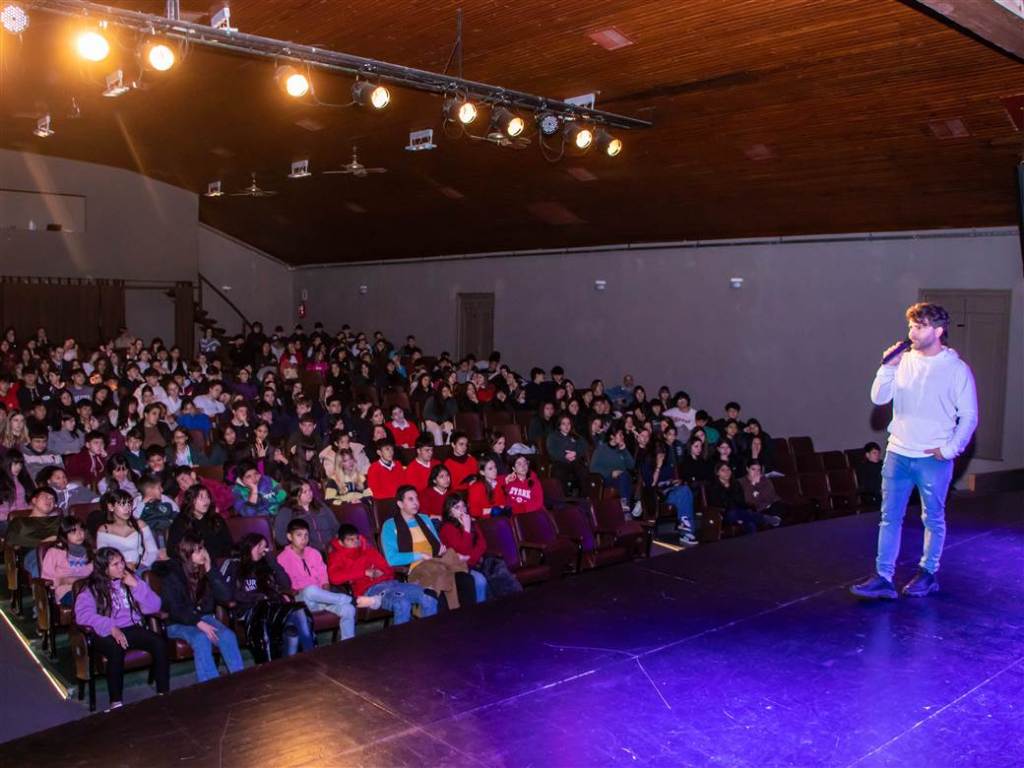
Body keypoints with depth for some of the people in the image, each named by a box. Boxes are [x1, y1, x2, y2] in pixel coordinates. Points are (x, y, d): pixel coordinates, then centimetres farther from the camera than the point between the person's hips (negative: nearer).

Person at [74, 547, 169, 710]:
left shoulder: (131, 579, 11)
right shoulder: (92, 588, 1)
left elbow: (154, 607, 5)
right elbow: (83, 614, -17)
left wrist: (136, 586, -8)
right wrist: (111, 628, -28)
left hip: (133, 628, 3)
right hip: (107, 633, -3)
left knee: (160, 643, -26)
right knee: (116, 649, -37)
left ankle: (163, 694, -19)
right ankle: (116, 703, -29)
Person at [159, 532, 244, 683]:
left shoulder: (205, 570, 2)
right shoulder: (172, 575, -10)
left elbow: (226, 596, -6)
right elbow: (175, 610, -14)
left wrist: (210, 571, -14)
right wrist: (198, 623, -27)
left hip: (205, 617, 4)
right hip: (179, 623, -4)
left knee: (228, 635, -25)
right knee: (201, 638, -34)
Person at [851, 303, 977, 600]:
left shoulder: (957, 369, -5)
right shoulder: (903, 361, 4)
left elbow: (969, 416, -2)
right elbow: (879, 398, 0)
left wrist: (949, 449, -8)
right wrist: (887, 367, -12)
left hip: (934, 459, -3)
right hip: (898, 453, 3)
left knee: (933, 519, 11)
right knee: (890, 518, 2)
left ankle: (928, 574, 25)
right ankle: (883, 578, 5)